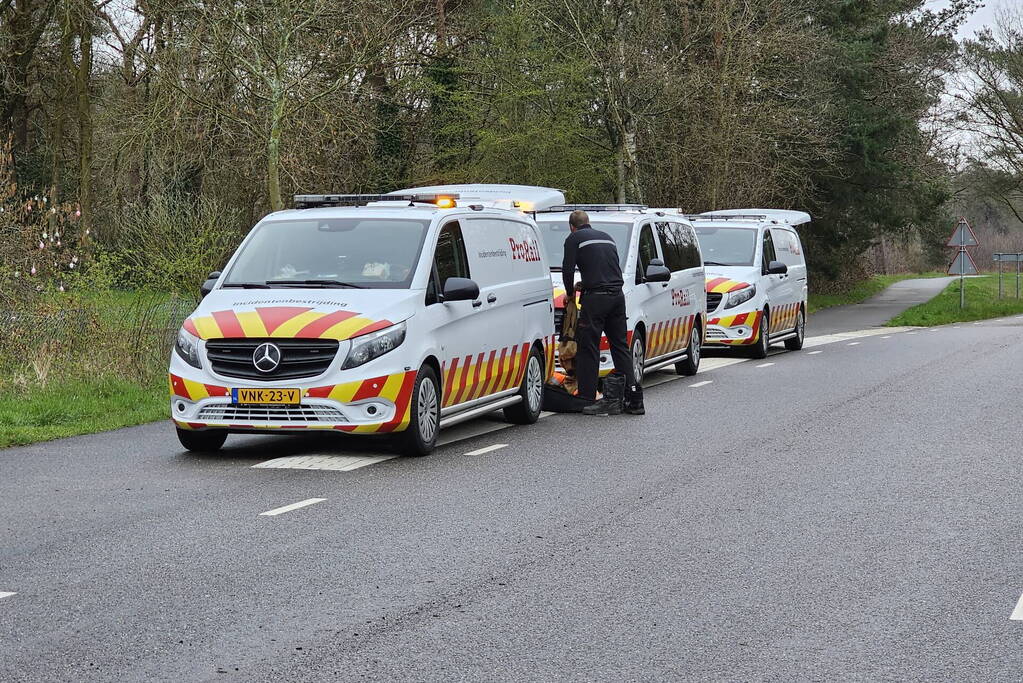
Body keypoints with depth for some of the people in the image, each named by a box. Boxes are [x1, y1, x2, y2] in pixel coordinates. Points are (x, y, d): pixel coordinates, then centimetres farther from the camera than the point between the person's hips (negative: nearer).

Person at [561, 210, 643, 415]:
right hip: (618, 295, 6)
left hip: (596, 298, -6)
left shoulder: (574, 239, 3)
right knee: (620, 346, 10)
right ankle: (634, 400, 8)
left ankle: (587, 397, -5)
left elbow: (568, 269, -3)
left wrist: (570, 294, 14)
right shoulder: (606, 237, 23)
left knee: (588, 348, -2)